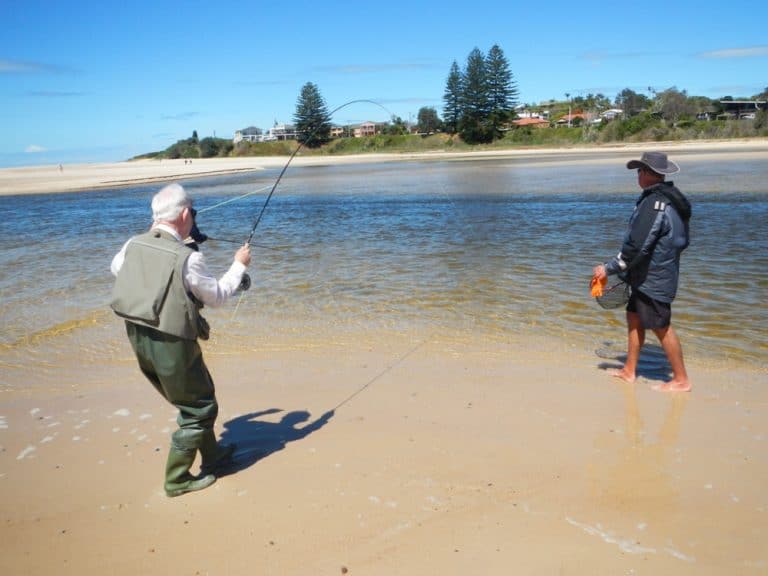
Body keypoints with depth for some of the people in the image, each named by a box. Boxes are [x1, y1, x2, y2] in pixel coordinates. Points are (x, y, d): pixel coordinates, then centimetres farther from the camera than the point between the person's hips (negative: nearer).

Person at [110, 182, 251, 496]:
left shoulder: (134, 245, -2)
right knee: (200, 408, 11)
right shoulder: (188, 258, -21)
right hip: (171, 346, -8)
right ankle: (176, 479, 19)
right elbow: (216, 296, -6)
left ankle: (212, 454, 42)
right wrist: (239, 265, 8)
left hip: (140, 341, 8)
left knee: (192, 400, 25)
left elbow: (116, 267, 22)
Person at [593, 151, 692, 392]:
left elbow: (637, 247, -27)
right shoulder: (669, 198, 8)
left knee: (662, 328, 1)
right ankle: (629, 371, 26)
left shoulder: (654, 204, -23)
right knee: (634, 318, 16)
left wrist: (609, 268, -16)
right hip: (648, 277, 10)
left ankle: (681, 380, 15)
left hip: (653, 280, -10)